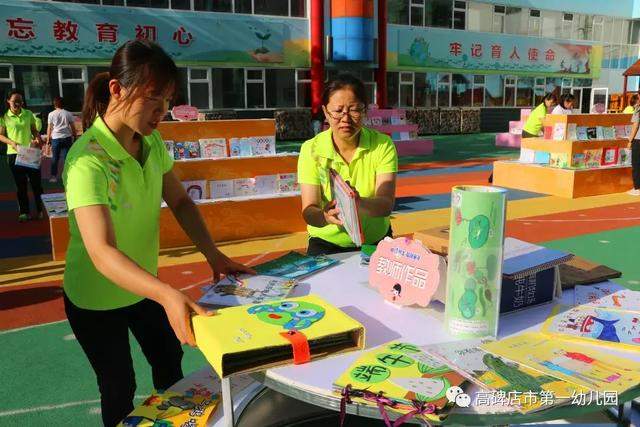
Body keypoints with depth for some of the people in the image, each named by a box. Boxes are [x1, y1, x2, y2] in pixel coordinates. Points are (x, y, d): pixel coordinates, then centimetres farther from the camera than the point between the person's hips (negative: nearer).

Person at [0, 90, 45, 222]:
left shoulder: (28, 114, 3)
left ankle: (41, 210, 16)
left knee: (36, 181, 4)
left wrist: (38, 139, -9)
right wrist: (12, 143, -17)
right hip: (14, 154, -1)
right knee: (21, 184, 6)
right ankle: (24, 212, 15)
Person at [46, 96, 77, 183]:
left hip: (55, 138, 0)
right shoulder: (68, 114, 1)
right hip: (67, 137, 0)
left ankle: (53, 176, 12)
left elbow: (49, 128, 1)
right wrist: (75, 136, 14)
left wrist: (48, 139, 8)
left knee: (55, 158, 9)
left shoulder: (51, 114, 1)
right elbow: (72, 127, 3)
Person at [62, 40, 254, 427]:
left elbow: (180, 201, -3)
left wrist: (214, 255, -16)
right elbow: (102, 252, -41)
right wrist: (168, 295, -54)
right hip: (98, 299, -6)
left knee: (170, 362, 23)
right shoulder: (89, 159, -32)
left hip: (144, 284, 7)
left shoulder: (152, 141, -9)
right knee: (120, 389, 14)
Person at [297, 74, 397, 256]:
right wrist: (324, 215, -37)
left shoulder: (383, 145, -6)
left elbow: (386, 204, -17)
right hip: (327, 244, 0)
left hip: (375, 242, 0)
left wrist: (359, 203, -39)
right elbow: (308, 211, -13)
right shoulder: (311, 150, -6)